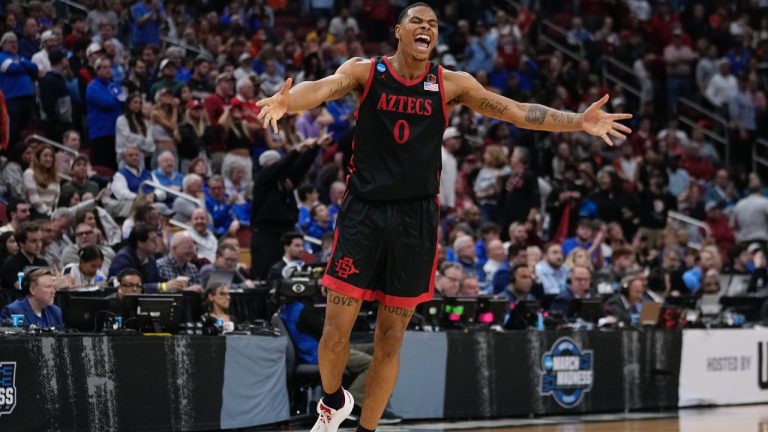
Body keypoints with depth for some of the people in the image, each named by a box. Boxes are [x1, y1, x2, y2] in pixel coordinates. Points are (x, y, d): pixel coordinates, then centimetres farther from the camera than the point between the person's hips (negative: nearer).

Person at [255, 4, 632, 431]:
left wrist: (579, 122, -12)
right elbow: (322, 88, -22)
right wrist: (286, 101, -45)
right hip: (364, 211, -2)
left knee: (391, 339, 6)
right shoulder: (366, 71, -3)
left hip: (416, 218, 2)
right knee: (336, 331, -3)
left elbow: (517, 111, 0)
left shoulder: (451, 83, 3)